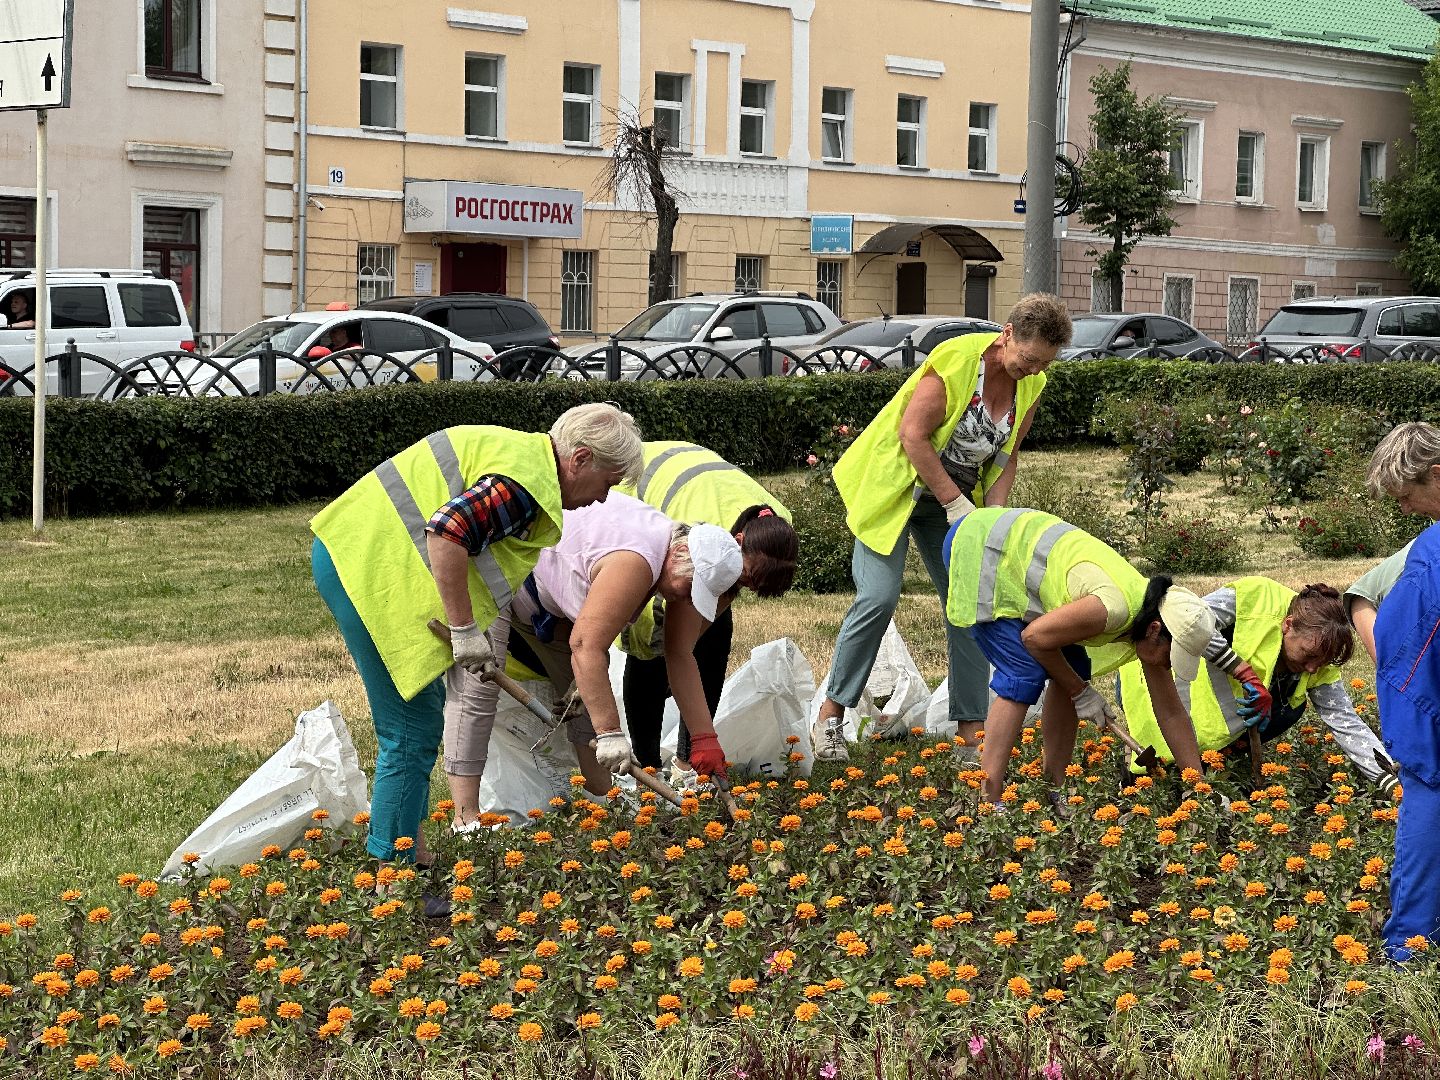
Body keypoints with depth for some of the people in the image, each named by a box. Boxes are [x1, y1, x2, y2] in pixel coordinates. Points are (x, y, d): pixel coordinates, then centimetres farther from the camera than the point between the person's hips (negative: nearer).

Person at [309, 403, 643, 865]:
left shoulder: (521, 450, 15)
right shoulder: (526, 481, -17)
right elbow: (447, 533, -30)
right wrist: (465, 630, -22)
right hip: (367, 572, -11)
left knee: (424, 704, 20)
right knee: (413, 732, -6)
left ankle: (404, 848, 28)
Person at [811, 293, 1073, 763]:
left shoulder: (1030, 384, -3)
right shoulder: (957, 359, -25)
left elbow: (1007, 453, 5)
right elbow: (913, 434, -25)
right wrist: (955, 503, -23)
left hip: (956, 499, 7)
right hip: (896, 486, -7)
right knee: (878, 597, -16)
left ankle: (972, 730, 6)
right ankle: (829, 718, -5)